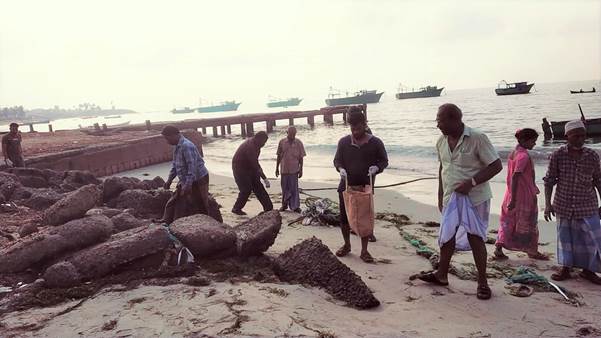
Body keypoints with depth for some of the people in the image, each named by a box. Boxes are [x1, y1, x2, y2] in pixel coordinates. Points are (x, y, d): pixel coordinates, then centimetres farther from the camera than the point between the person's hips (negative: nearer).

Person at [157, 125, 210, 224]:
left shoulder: (186, 146, -24)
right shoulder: (177, 147, 8)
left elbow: (192, 166, -28)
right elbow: (175, 165, 19)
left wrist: (188, 184, -29)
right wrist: (169, 180, 16)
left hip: (197, 181, -10)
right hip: (185, 181, 10)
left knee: (198, 207, -1)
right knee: (173, 201, 16)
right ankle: (167, 220, 27)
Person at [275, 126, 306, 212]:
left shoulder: (298, 143, -1)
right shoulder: (282, 142, 1)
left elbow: (301, 158, 2)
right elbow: (279, 156, 8)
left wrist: (301, 170, -1)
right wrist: (277, 168, 8)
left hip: (294, 170, -2)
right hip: (284, 169, 2)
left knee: (294, 188, -2)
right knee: (284, 188, 11)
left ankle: (295, 206, 6)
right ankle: (284, 204, 25)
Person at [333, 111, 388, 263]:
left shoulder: (376, 143, -4)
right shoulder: (343, 142, 0)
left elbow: (384, 161, 3)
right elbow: (337, 160, 7)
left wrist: (376, 167, -19)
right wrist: (340, 168, -15)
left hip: (366, 187, -2)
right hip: (346, 186, 2)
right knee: (344, 217, 8)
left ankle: (364, 250, 14)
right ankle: (347, 245, 28)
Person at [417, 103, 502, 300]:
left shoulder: (477, 139, -17)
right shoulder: (442, 142, 3)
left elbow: (496, 165, -16)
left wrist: (471, 183, -24)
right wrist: (441, 195, 14)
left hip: (474, 198, -6)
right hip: (451, 198, 6)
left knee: (475, 238, 1)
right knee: (446, 236, 13)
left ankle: (482, 282, 17)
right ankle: (441, 275, 29)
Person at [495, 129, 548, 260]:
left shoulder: (513, 153, 8)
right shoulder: (524, 155, -19)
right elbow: (515, 177, -25)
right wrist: (513, 199, -25)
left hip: (512, 194, 8)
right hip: (524, 196, -8)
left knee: (508, 222, 10)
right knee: (529, 224, 7)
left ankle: (499, 248, 6)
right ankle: (532, 251, 21)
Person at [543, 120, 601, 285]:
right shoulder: (558, 155, -7)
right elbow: (549, 181, -3)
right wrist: (548, 204, -5)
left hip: (587, 206, 1)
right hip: (563, 205, -1)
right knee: (564, 236, 10)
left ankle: (587, 269, 22)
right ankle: (565, 268, 25)